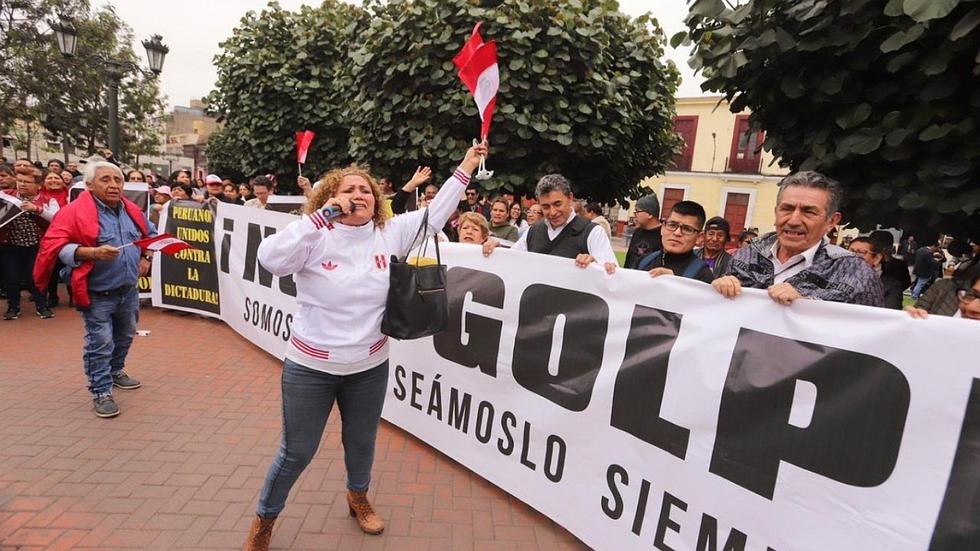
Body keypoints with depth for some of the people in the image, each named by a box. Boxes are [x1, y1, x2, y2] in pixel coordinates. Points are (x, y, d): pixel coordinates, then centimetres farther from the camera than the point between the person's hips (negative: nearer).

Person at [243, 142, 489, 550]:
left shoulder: (391, 233, -5)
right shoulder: (316, 237, -15)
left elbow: (435, 214, 0)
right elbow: (271, 260, -31)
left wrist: (466, 167, 0)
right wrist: (322, 214, -30)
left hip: (369, 366, 4)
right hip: (311, 367, -3)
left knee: (362, 442, 24)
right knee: (297, 452, 13)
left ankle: (358, 498, 54)